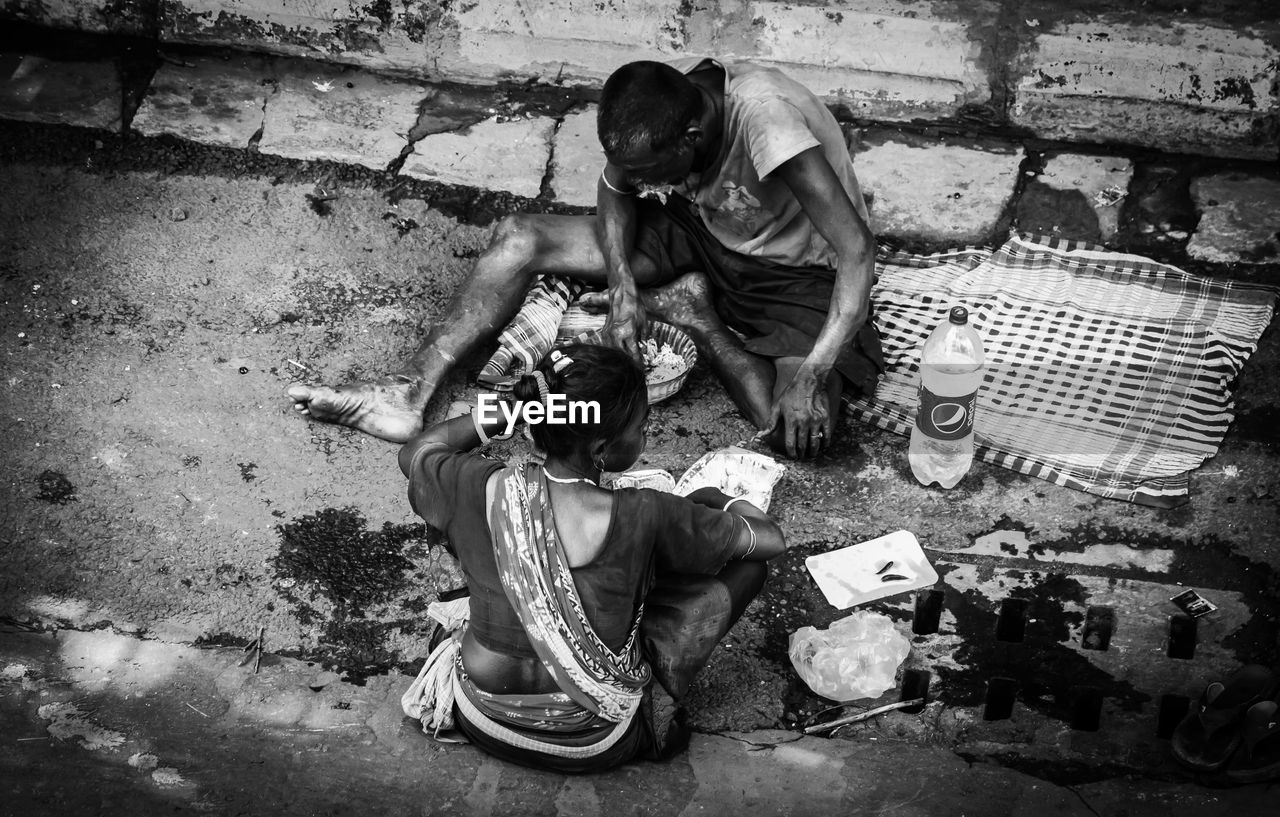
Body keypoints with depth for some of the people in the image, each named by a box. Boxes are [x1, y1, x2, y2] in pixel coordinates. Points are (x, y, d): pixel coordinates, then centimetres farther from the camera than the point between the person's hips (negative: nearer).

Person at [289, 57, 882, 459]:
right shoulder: (660, 99, -20)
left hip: (794, 270, -5)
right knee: (521, 235, -10)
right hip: (701, 232, 5)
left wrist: (811, 375, -43)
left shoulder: (764, 119, -38)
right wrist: (622, 284, -19)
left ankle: (693, 316, -6)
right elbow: (614, 192, -1)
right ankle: (410, 391, -13)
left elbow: (858, 253, -37)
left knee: (802, 432, -30)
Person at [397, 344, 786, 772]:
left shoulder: (484, 490, -20)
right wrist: (717, 498, 7)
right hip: (590, 744, -4)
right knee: (745, 567, 1)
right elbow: (771, 539, -14)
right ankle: (653, 719, 12)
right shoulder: (639, 518, -28)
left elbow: (414, 452, 5)